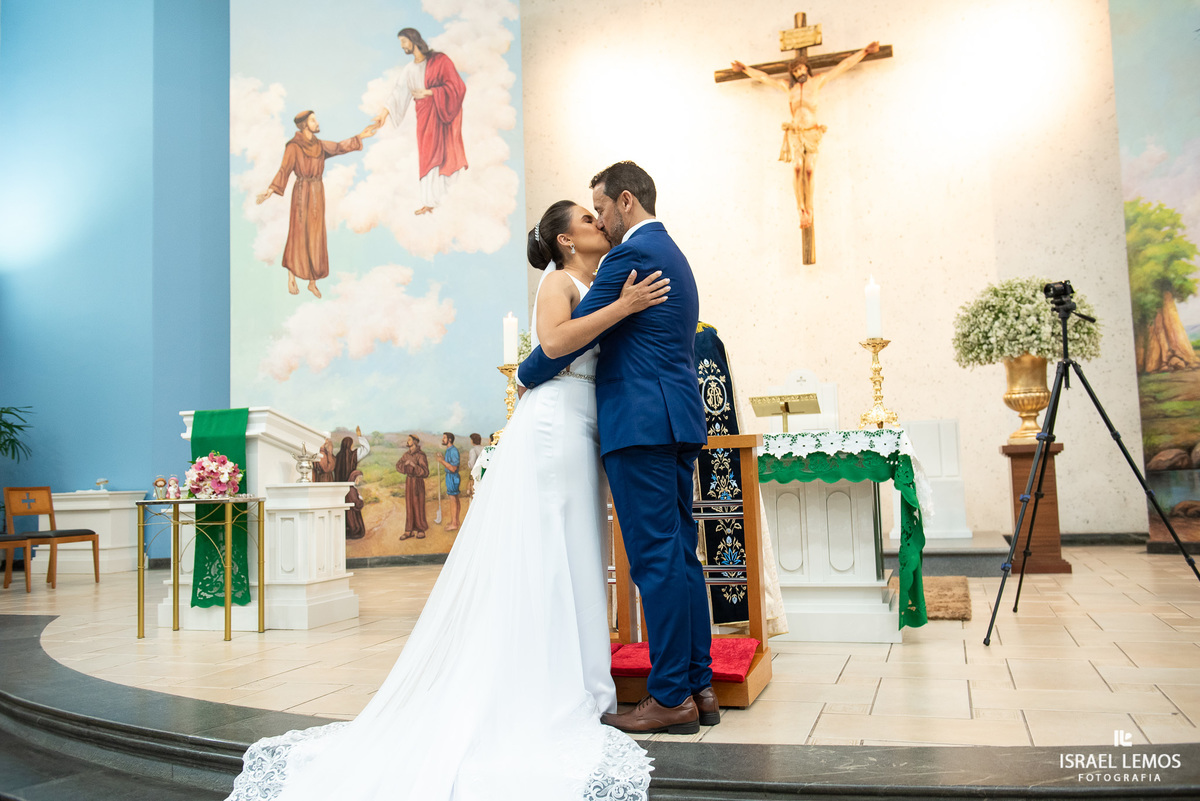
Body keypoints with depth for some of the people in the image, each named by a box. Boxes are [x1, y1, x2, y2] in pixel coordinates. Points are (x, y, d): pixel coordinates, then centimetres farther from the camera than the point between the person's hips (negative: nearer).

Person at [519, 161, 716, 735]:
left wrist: (526, 377, 6)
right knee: (680, 554, 11)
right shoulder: (673, 255, 23)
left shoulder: (632, 254, -9)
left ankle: (670, 698, 1)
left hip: (641, 423, -10)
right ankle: (698, 686, 16)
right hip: (679, 421, 10)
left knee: (655, 558, -6)